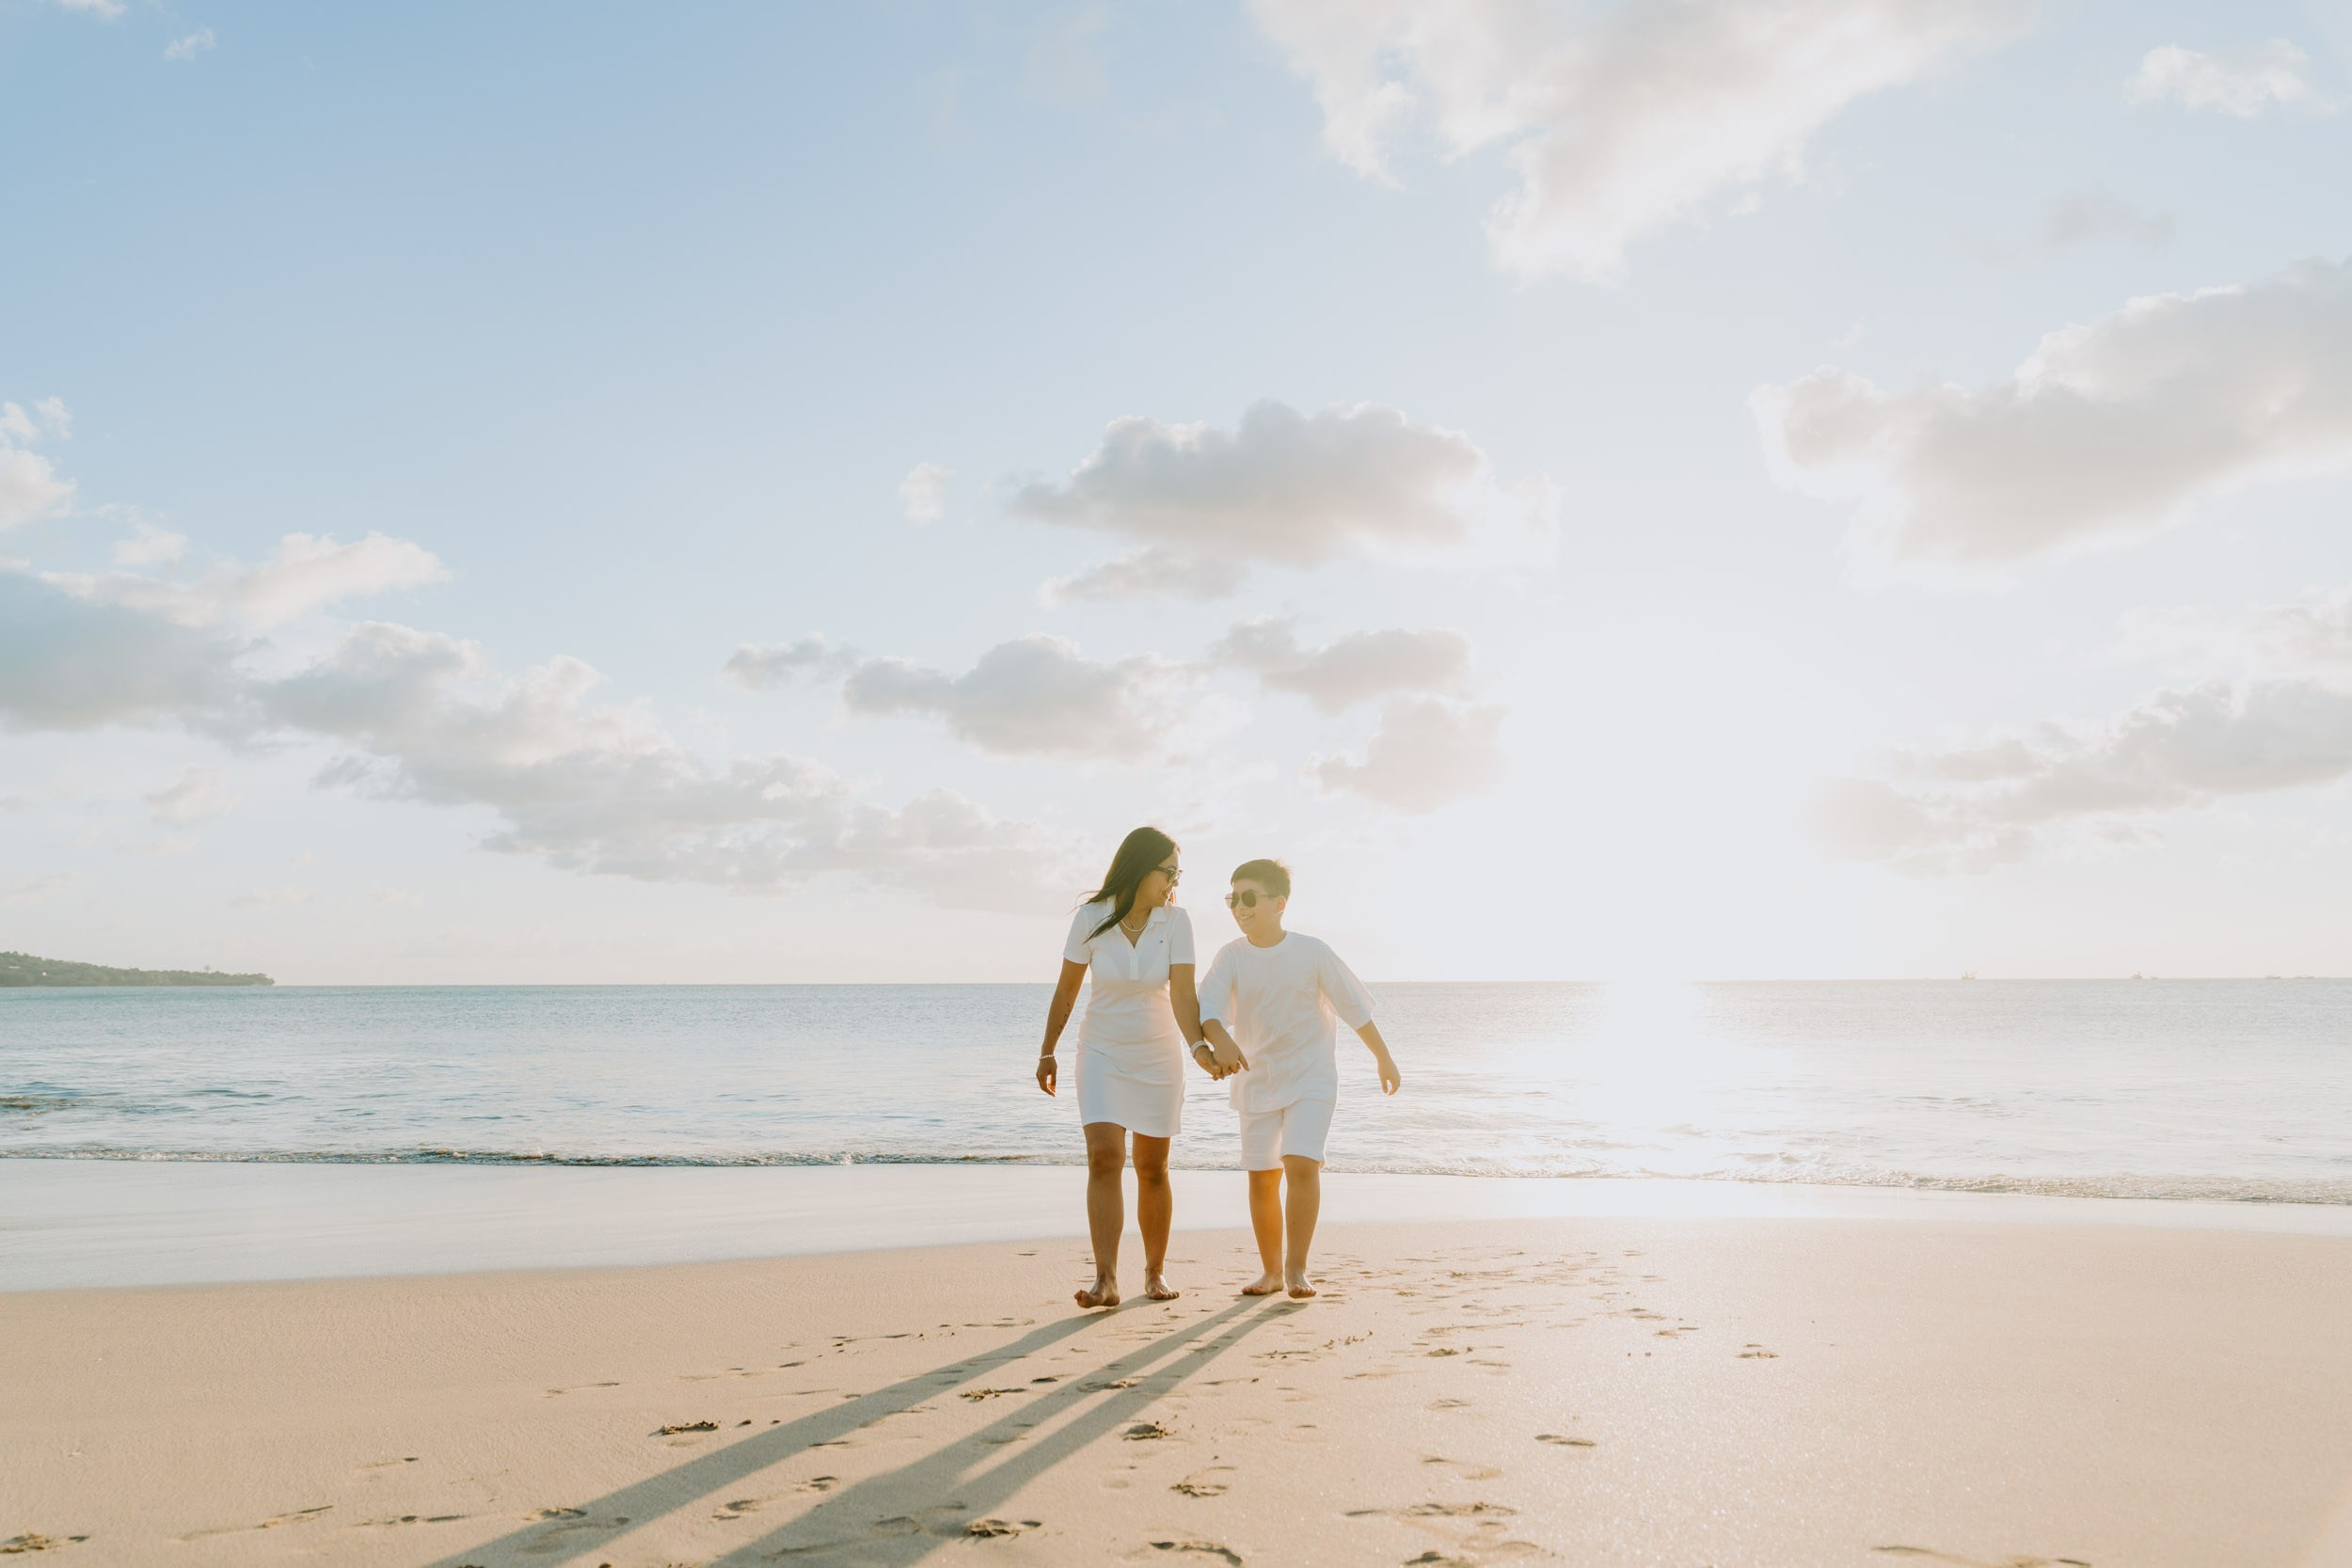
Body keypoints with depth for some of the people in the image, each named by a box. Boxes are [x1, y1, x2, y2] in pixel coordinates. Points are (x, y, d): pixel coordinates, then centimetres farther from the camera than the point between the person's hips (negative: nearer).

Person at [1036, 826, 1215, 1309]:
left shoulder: (1176, 921, -12)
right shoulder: (1091, 918, -12)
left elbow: (1182, 994, -20)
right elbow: (1067, 990, -1)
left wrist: (1199, 1046, -37)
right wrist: (1047, 1053, 5)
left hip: (1158, 1057, 1)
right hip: (1102, 1055, -1)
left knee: (1152, 1169, 7)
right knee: (1104, 1158, -15)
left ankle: (1155, 1271, 23)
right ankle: (1105, 1280, -17)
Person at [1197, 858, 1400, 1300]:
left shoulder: (1312, 952, -10)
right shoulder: (1231, 956, -6)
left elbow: (1354, 1006, 0)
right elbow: (1207, 1006, -20)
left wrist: (1383, 1058, 8)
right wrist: (1220, 1039, -43)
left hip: (1310, 1077, -3)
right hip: (1256, 1080, 3)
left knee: (1301, 1164, -18)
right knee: (1261, 1177, 6)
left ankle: (1296, 1268, -7)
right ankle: (1271, 1270, 22)